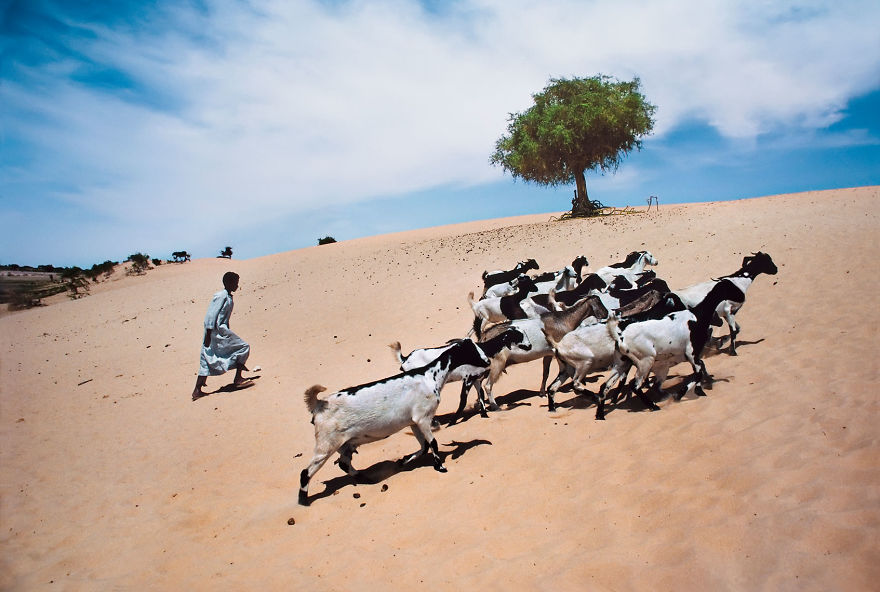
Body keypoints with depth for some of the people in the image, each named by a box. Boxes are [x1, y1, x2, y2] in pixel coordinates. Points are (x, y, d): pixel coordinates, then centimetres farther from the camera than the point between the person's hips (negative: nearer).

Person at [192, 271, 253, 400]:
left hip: (221, 329, 10)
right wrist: (208, 335, -19)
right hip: (217, 331, -10)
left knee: (208, 360, 9)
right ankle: (238, 379, 1)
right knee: (243, 347, -2)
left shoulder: (228, 297, 17)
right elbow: (212, 315, -17)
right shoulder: (221, 296, -11)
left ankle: (197, 390, 11)